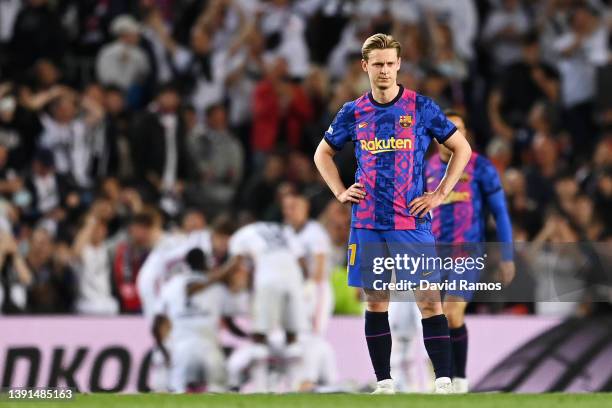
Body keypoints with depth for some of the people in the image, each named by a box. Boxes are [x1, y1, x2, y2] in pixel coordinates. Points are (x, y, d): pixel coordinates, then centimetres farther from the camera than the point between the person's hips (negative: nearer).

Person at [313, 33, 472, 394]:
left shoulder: (421, 108, -2)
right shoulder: (353, 113, 6)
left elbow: (462, 148, 5)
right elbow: (323, 153, 21)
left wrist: (440, 195, -2)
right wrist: (340, 192, 7)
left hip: (412, 221, -3)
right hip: (367, 223, 3)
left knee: (429, 300, -8)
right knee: (376, 302, 5)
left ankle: (444, 380, -8)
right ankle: (384, 383, 12)